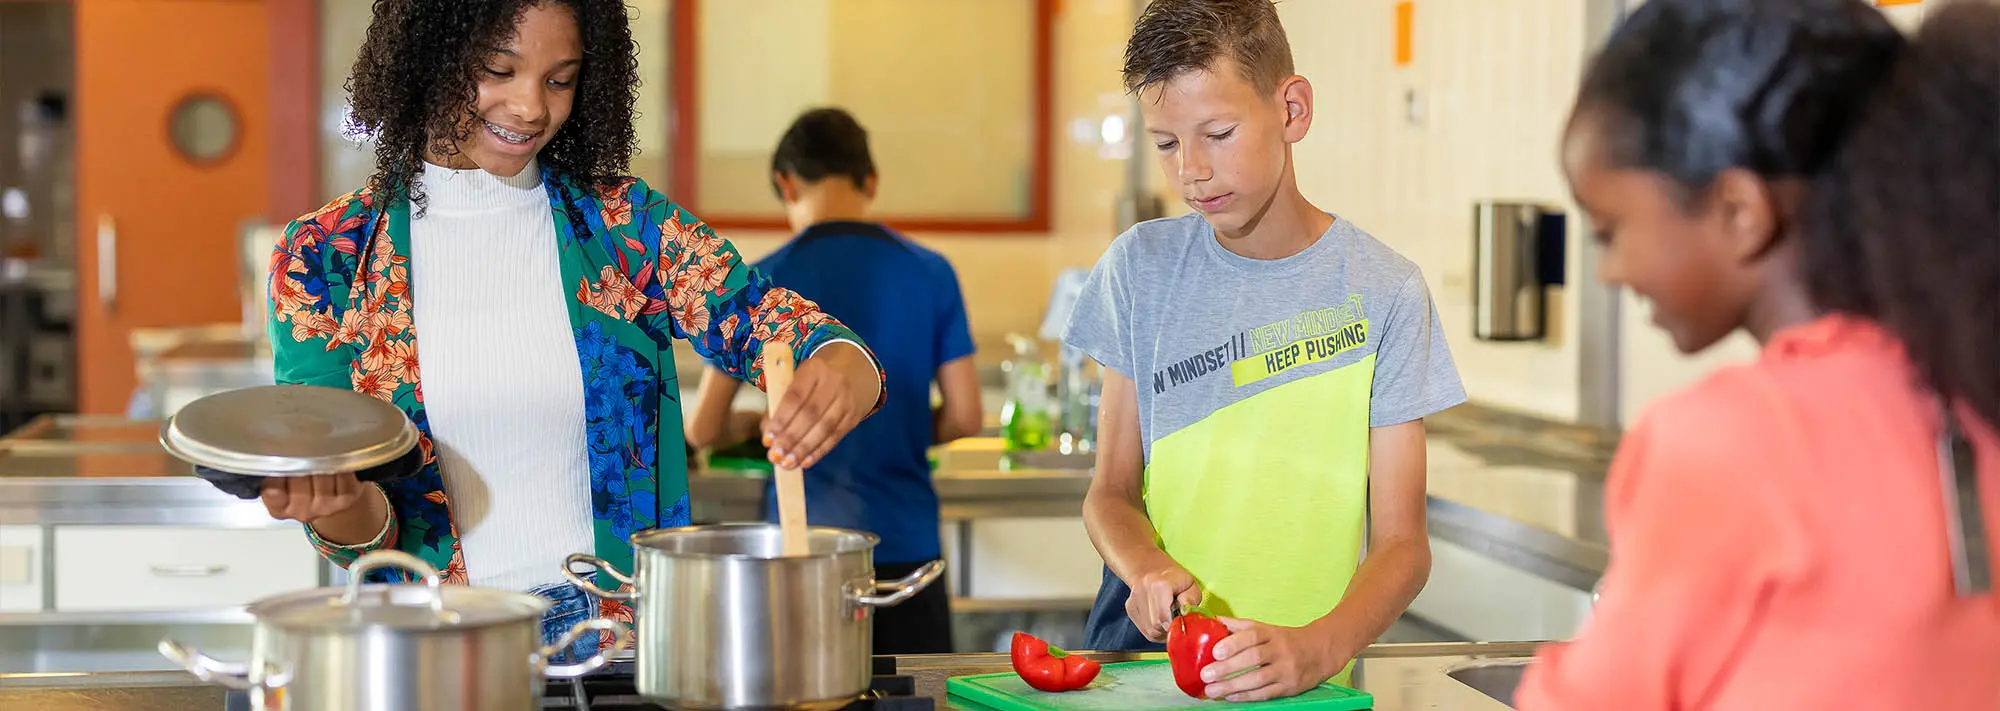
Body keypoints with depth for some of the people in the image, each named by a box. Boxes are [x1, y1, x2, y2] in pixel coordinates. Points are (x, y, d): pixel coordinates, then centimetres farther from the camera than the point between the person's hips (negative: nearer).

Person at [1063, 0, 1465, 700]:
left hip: (1304, 679, -1)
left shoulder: (1382, 291, -1)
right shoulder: (1142, 268, 6)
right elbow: (1111, 491, 9)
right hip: (1143, 645, 1)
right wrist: (1146, 566, -13)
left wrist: (1317, 648, -22)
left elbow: (1401, 543, -3)